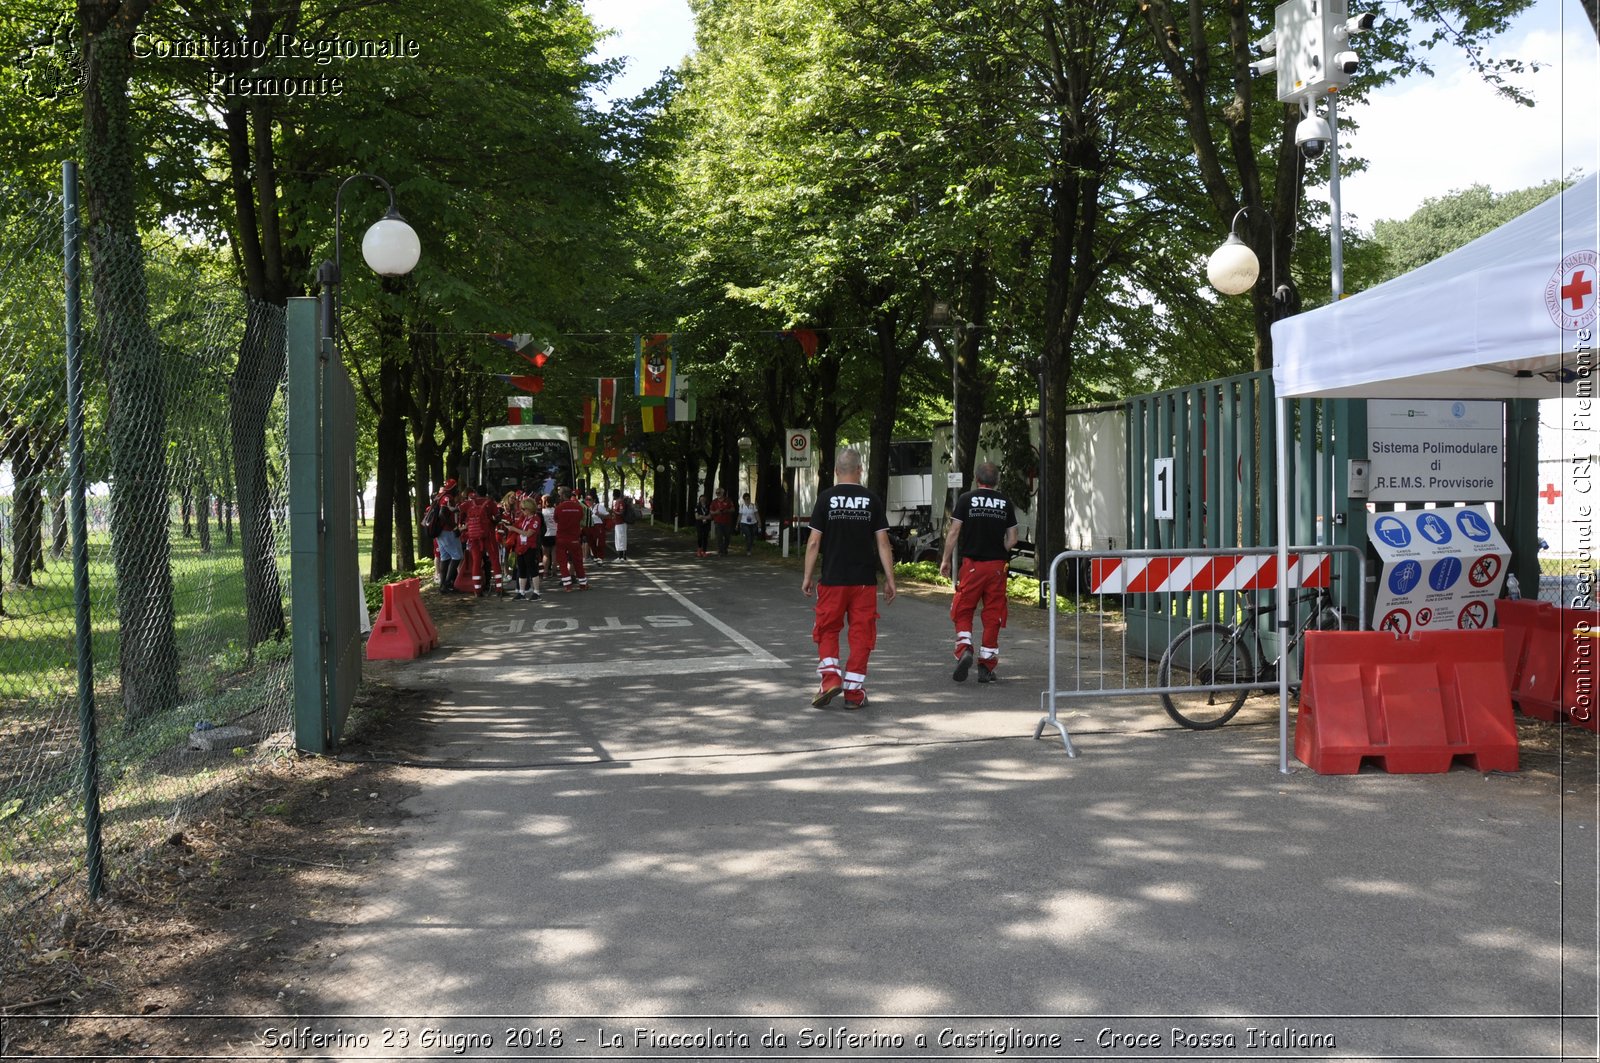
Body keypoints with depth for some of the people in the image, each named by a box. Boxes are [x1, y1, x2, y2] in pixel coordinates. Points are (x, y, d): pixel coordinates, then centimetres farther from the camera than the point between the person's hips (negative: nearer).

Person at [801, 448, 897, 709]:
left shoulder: (826, 498, -2)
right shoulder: (872, 500, 1)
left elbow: (814, 542, -3)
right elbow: (883, 543, -1)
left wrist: (808, 576, 4)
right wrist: (889, 579, 4)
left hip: (832, 579, -1)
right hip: (865, 580, 1)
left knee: (827, 631, 13)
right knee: (861, 634, 7)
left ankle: (830, 678, -3)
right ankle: (853, 692, 8)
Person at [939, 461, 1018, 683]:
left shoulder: (966, 499, -2)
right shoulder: (1005, 503, 6)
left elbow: (954, 533, -4)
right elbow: (1012, 539, 7)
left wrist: (946, 560, 5)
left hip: (972, 564, -2)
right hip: (997, 566, 2)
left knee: (963, 612, 8)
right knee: (992, 616, 7)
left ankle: (964, 650, -14)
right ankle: (986, 667, 10)